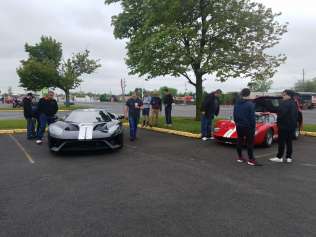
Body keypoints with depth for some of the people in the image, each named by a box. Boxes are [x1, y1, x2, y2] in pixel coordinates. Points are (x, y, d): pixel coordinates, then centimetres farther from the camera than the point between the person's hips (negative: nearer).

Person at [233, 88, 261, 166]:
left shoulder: (237, 104, 4)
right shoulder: (250, 104, -16)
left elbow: (234, 115, 11)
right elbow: (252, 117, -15)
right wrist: (253, 127, -6)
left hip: (239, 126, 6)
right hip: (248, 126, -6)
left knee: (239, 141, 12)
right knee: (250, 142, 1)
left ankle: (240, 157, 21)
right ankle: (251, 159, 3)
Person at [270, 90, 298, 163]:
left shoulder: (285, 103, -16)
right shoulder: (294, 104, 14)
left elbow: (281, 114, -21)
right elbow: (296, 115, 18)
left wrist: (278, 121, -7)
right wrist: (294, 123, 22)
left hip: (284, 125, -8)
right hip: (292, 126, 9)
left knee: (281, 141, -2)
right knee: (289, 142, 11)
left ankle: (279, 157, 2)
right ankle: (288, 157, 15)